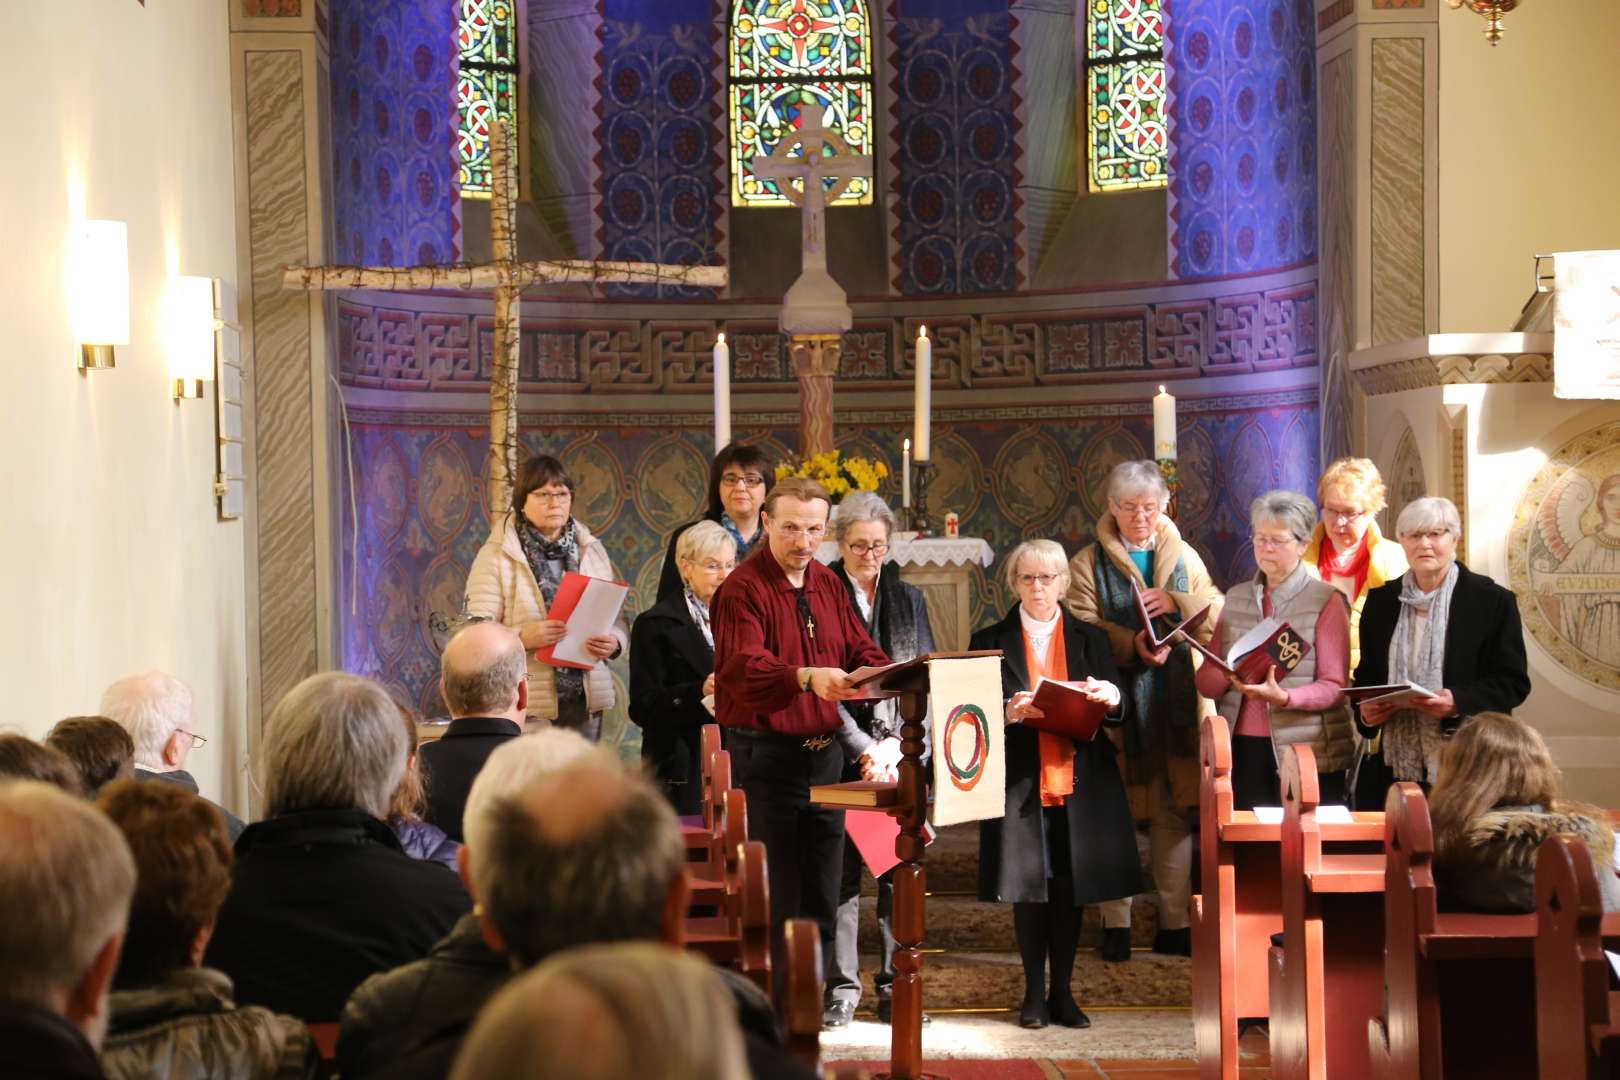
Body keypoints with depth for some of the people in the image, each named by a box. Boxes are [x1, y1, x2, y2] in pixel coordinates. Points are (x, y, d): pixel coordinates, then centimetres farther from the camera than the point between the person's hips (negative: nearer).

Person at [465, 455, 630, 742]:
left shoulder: (592, 551, 15)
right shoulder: (496, 555, 1)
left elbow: (619, 619, 16)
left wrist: (614, 642, -7)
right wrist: (522, 638, -22)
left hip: (585, 700, 4)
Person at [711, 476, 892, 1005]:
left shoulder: (828, 585, 14)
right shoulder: (743, 589, -10)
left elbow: (862, 652, 11)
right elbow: (744, 668, -24)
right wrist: (805, 678, -40)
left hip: (824, 752, 7)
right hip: (766, 756, -7)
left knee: (821, 895, 10)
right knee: (774, 897, -3)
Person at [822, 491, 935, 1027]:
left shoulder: (908, 598, 13)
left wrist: (897, 743, -5)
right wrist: (864, 747, -12)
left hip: (900, 757, 3)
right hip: (841, 755, -3)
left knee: (900, 872, 1)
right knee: (841, 872, -2)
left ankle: (895, 987, 7)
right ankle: (841, 988, 4)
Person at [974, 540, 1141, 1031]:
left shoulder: (1090, 640, 12)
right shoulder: (990, 641, 7)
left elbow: (1116, 706, 4)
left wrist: (1110, 695, -19)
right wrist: (1008, 713, -20)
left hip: (1078, 782, 1)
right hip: (1020, 782, -1)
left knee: (1070, 889, 3)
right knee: (1029, 889, 0)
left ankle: (1062, 991, 12)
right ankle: (1034, 993, 10)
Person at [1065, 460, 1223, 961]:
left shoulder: (1184, 556, 14)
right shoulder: (1089, 563, 4)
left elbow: (1218, 613, 5)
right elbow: (1080, 629, -9)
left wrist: (1176, 603, -14)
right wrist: (1131, 645, -24)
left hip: (1177, 704, 3)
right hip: (1119, 703, -3)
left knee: (1175, 814, 6)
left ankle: (1174, 922, 13)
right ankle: (1116, 923, 4)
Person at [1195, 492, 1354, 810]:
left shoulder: (1327, 601, 1)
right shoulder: (1236, 598, 13)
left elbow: (1334, 687, -7)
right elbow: (1206, 682, 9)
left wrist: (1284, 698, -24)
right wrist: (1232, 674, -13)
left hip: (1306, 753, -3)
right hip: (1243, 748, 3)